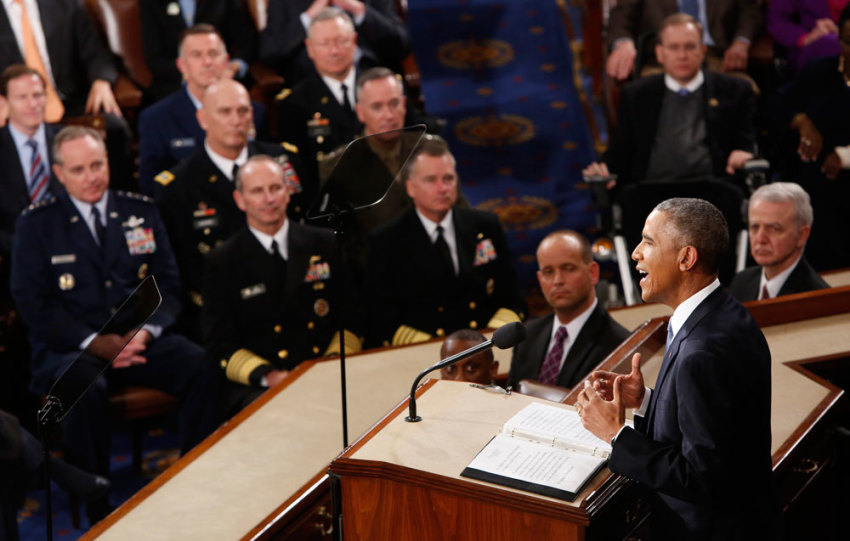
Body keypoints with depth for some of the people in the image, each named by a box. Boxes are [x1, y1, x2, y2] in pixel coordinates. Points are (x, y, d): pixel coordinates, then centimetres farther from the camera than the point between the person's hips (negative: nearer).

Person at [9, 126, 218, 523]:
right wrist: (94, 342, -15)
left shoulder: (141, 212, 12)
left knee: (202, 366, -26)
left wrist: (146, 332, -10)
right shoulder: (37, 224, 3)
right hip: (68, 348, -3)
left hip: (140, 339, 3)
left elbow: (167, 283, 11)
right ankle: (97, 509, -25)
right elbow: (32, 302, -3)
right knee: (86, 387, -38)